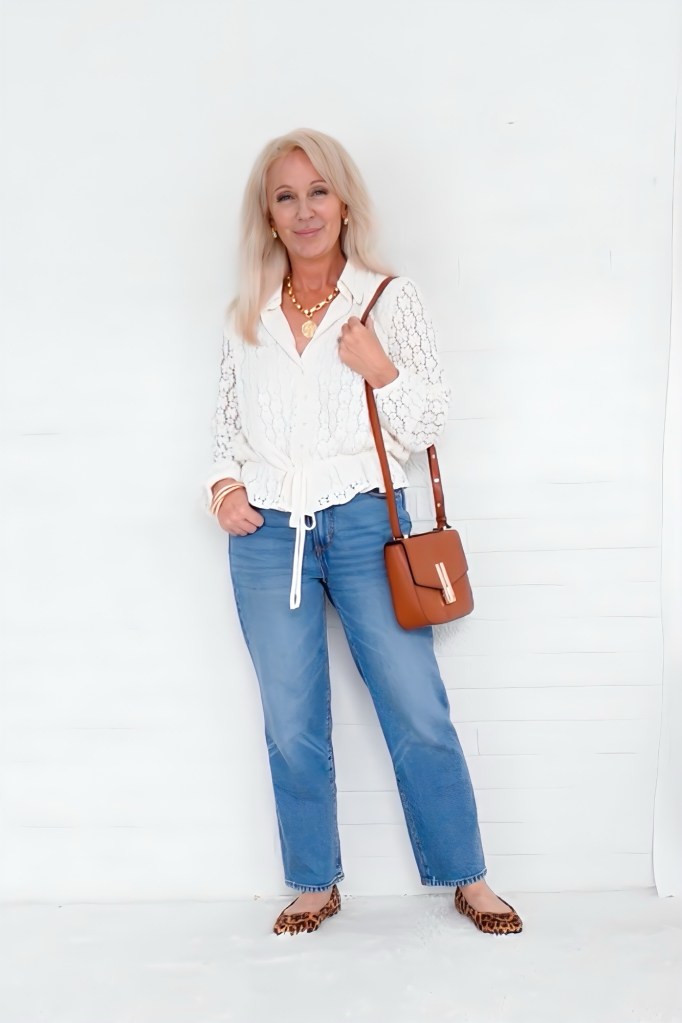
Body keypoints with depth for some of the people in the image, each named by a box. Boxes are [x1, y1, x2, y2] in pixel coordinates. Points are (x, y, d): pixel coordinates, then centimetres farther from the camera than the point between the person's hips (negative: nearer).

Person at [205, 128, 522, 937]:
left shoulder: (389, 299, -1)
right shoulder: (245, 315, 7)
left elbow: (427, 427, -1)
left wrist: (382, 371, -17)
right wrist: (223, 483, -2)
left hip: (365, 526, -2)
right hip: (267, 534, 3)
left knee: (419, 713, 1)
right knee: (292, 725, 10)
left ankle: (468, 881, 18)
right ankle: (315, 886, 27)